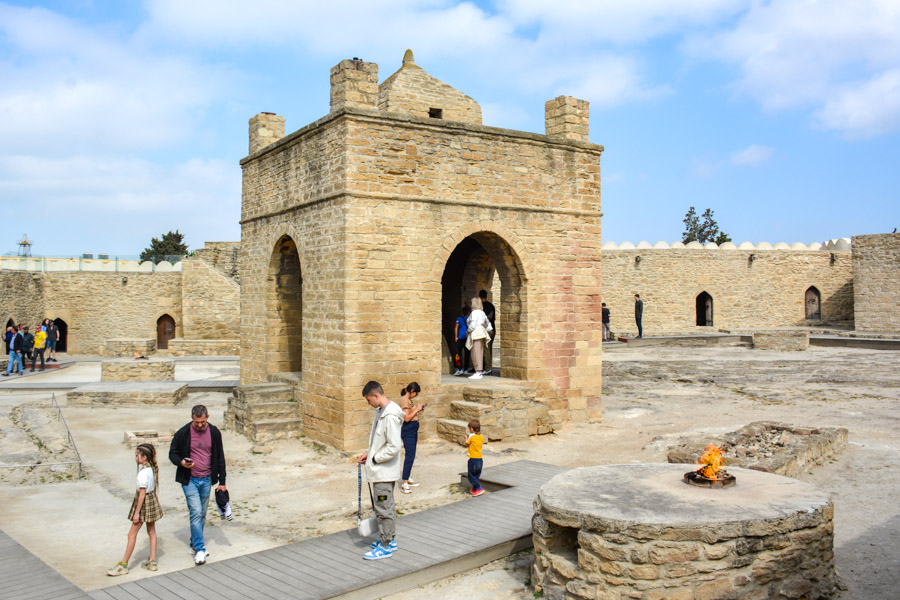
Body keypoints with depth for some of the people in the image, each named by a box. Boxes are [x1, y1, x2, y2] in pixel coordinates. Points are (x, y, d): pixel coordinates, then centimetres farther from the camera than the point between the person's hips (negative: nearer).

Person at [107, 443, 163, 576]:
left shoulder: (143, 473, -23)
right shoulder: (152, 468, 3)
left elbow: (142, 493, -21)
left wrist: (137, 512, -17)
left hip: (144, 503, -9)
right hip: (153, 500, 9)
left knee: (132, 534, 0)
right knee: (151, 532, 13)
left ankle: (123, 565, 7)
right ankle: (152, 561, 19)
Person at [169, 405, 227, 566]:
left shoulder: (214, 433, 0)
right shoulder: (183, 433, -8)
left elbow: (220, 457, 7)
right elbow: (172, 453, 2)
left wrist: (222, 482, 5)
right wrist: (181, 462, -21)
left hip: (206, 480, 3)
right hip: (189, 480, -3)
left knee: (202, 515, 11)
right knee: (196, 513, -12)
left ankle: (194, 544, 27)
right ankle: (200, 549, -7)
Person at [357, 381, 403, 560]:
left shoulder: (390, 416, -24)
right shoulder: (380, 411, 8)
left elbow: (394, 447, -27)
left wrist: (374, 459, -16)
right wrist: (368, 453, 7)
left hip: (384, 472, -10)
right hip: (380, 470, 10)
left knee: (384, 508, 0)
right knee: (384, 507, 20)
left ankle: (385, 548, 10)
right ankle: (389, 540, 32)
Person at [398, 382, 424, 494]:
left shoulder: (409, 400, 14)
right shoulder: (404, 400, -16)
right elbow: (407, 418, -21)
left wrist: (418, 409, 8)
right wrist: (417, 410, -13)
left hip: (413, 431, 10)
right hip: (407, 431, -10)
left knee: (411, 455, 15)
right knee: (409, 456, -12)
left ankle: (408, 479, 24)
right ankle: (404, 484, -12)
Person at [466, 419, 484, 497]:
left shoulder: (471, 436, -13)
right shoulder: (481, 436, 4)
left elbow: (467, 445, 0)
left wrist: (466, 438, 19)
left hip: (473, 458, -7)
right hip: (480, 458, 7)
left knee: (471, 475, -1)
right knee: (476, 475, 17)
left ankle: (479, 488, -10)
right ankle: (474, 489, 25)